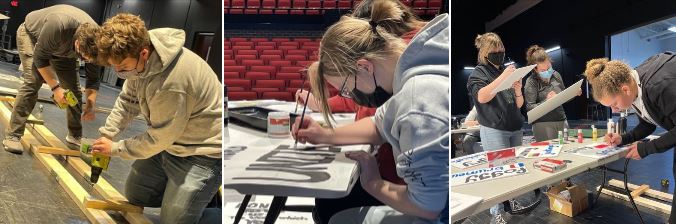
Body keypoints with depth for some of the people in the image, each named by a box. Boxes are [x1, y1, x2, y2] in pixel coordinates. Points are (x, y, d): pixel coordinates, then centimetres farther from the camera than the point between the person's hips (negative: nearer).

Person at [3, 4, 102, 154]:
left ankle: (75, 136, 11)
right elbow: (40, 57, -30)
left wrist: (90, 105, -28)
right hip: (32, 34, -4)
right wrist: (55, 87, -34)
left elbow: (93, 79, -17)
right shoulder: (58, 26, -45)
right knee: (33, 81, -22)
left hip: (60, 48, 5)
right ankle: (12, 136, -17)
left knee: (74, 87, -3)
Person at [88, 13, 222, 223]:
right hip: (169, 142, 9)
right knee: (134, 194, 19)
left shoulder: (173, 83, -35)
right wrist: (106, 135, -5)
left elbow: (158, 139, -21)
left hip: (203, 150, -9)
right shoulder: (136, 58, -10)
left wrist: (114, 148, -8)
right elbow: (128, 101, 6)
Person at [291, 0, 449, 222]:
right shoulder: (404, 64, 0)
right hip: (439, 196, 9)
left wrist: (374, 184, -9)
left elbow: (427, 206, -26)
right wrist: (326, 135, 12)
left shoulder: (419, 106, -32)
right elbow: (381, 125, 21)